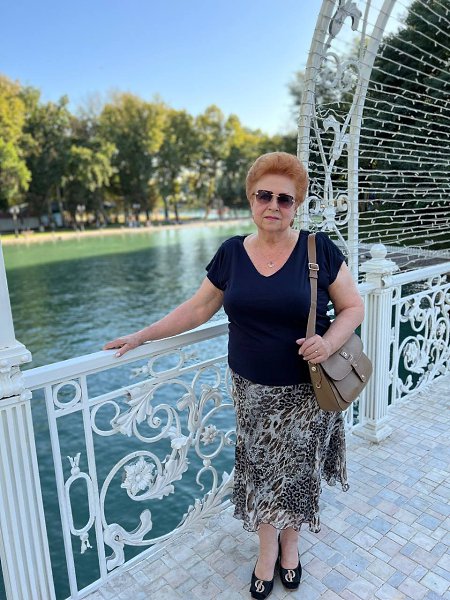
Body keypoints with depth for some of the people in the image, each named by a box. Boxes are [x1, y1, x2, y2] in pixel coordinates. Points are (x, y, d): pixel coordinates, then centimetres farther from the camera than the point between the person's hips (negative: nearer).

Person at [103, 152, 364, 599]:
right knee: (259, 469, 13)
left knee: (296, 469, 13)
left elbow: (353, 307, -2)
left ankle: (290, 540, 43)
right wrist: (140, 337, 4)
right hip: (252, 391, 2)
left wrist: (328, 342, -22)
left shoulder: (319, 249, -8)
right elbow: (196, 309, 5)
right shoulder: (231, 253, -2)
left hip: (306, 392, -1)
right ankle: (268, 546, 41)